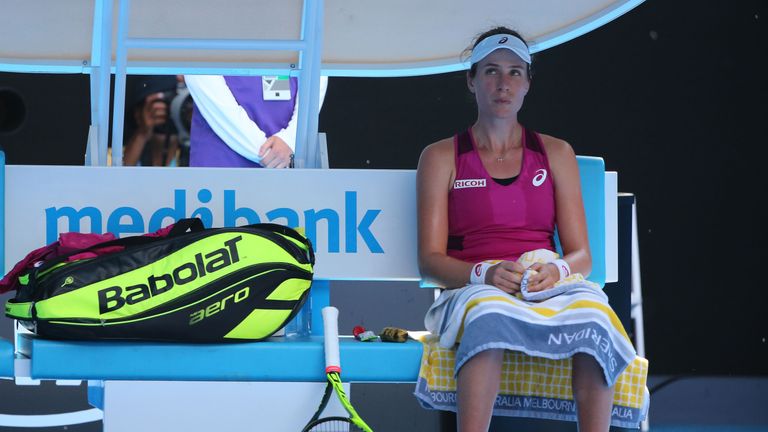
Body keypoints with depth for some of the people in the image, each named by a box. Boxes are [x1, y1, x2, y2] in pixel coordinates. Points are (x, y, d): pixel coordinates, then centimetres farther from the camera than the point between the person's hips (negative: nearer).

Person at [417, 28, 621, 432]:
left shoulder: (557, 154, 18)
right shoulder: (441, 157, 12)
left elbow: (582, 257, 11)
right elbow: (430, 260, 3)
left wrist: (557, 270, -14)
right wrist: (484, 273, -18)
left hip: (547, 292, 2)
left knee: (591, 304, -34)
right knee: (489, 308, -40)